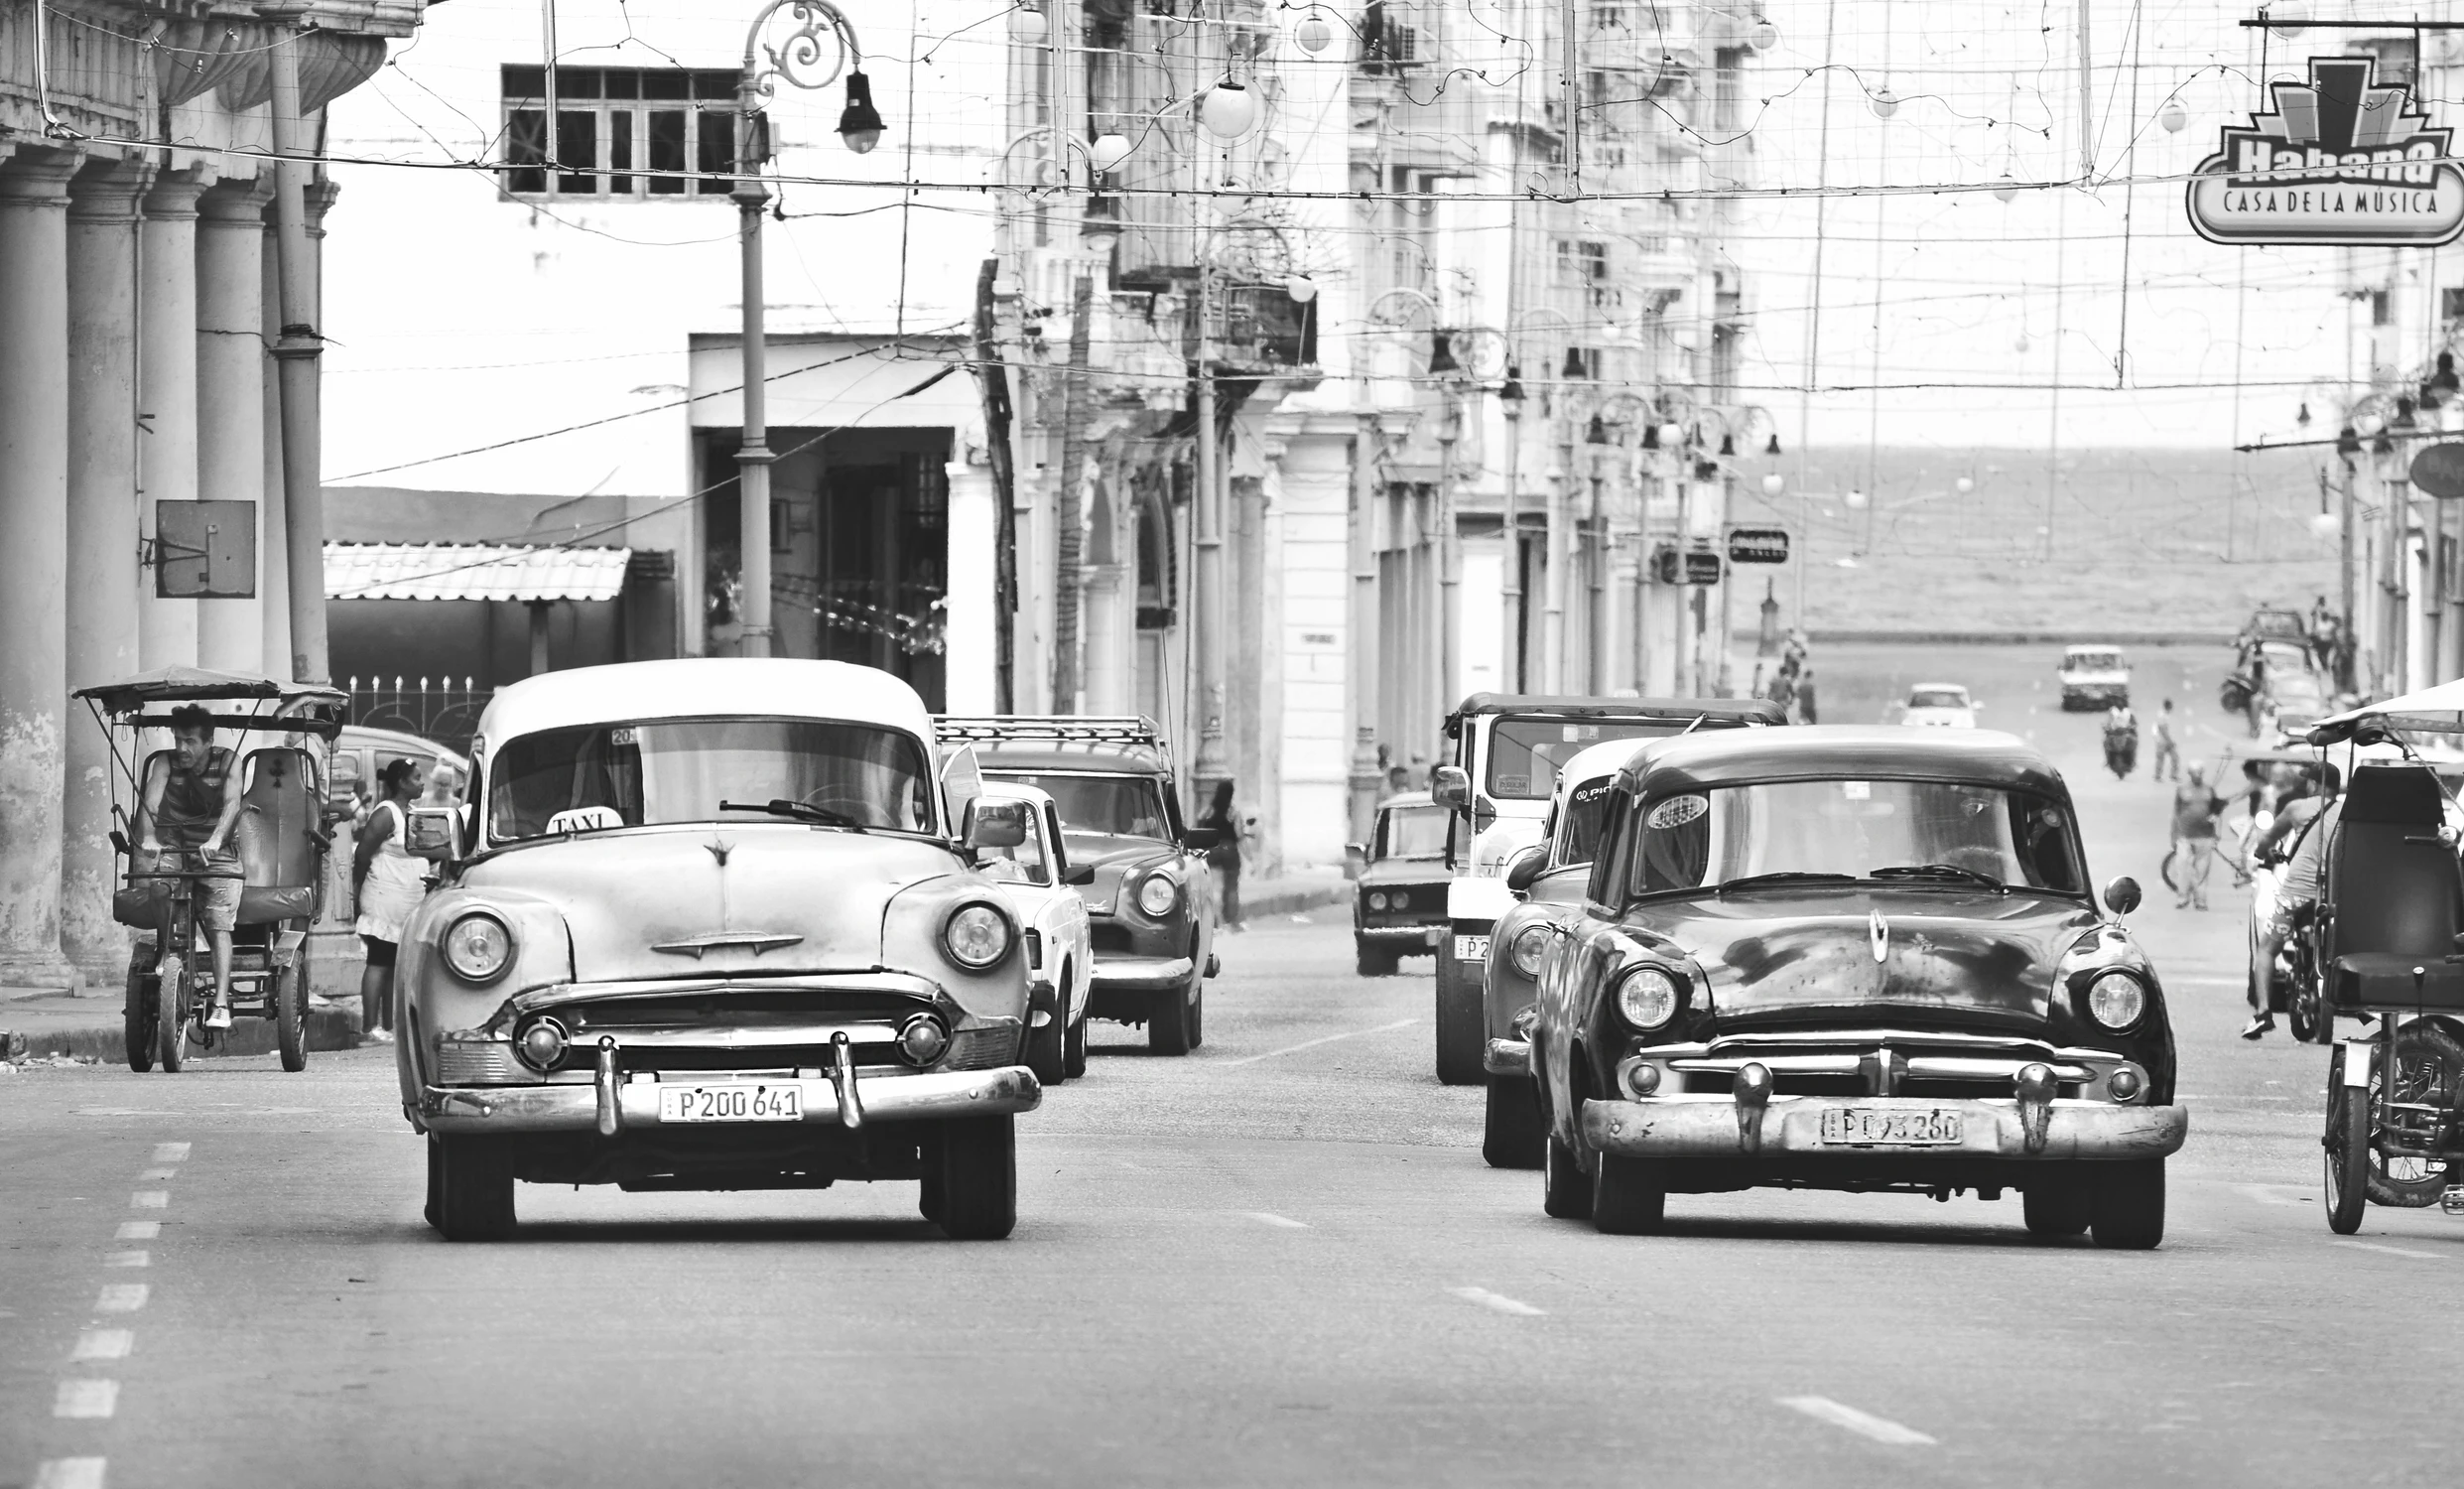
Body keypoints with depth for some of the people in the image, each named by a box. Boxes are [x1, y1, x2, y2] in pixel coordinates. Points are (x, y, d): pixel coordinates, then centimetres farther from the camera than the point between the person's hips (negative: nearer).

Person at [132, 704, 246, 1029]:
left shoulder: (226, 762, -10)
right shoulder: (165, 763, -8)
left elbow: (232, 803, -25)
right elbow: (150, 801, -22)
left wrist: (216, 839, -43)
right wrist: (148, 839, -41)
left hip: (218, 855, -2)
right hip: (173, 848, 2)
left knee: (218, 925, -16)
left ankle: (221, 1005, -23)